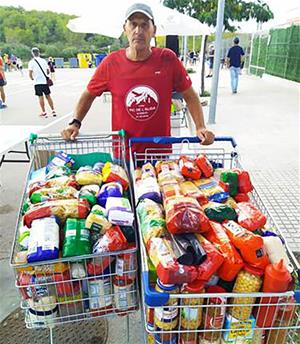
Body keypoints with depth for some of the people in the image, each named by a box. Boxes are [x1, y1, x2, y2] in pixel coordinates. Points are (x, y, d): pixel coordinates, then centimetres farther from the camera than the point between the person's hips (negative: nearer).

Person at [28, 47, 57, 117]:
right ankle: (53, 111, 10)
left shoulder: (31, 62, -4)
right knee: (48, 96, 9)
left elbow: (30, 73, -9)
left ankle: (44, 112, 5)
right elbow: (48, 71, 9)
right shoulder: (43, 60, 6)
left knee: (41, 97, 2)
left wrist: (32, 78, 11)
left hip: (37, 82, -3)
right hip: (45, 81, 3)